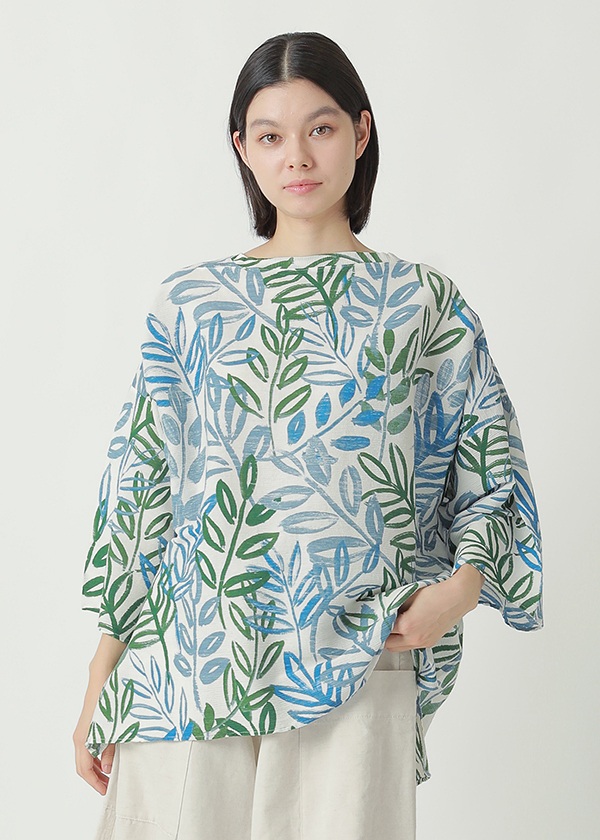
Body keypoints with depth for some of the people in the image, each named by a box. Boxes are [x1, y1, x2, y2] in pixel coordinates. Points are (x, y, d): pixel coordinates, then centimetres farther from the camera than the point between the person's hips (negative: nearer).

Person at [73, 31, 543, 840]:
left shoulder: (424, 304, 6)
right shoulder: (189, 303, 8)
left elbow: (491, 469, 9)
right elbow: (139, 485, 7)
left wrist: (466, 577, -11)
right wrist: (101, 680, 4)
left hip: (354, 667, -1)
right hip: (187, 666, 1)